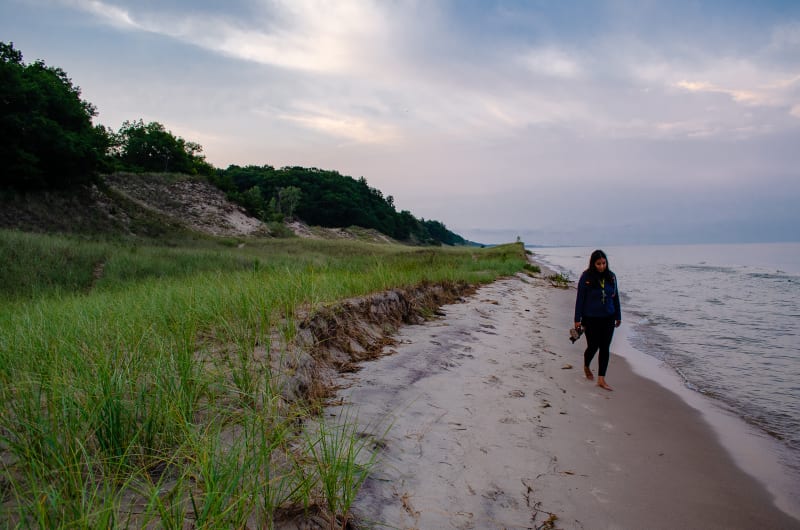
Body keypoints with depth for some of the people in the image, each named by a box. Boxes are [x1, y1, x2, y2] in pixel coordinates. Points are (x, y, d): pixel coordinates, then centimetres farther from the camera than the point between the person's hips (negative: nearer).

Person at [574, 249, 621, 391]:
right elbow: (580, 299, -7)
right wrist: (577, 319, -7)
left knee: (605, 348, 3)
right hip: (591, 319, -3)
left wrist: (618, 316, 12)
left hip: (608, 318, 4)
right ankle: (586, 367, 37)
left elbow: (615, 297, 10)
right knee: (593, 346, 6)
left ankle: (601, 379, 10)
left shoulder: (611, 276, 1)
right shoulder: (586, 277, -11)